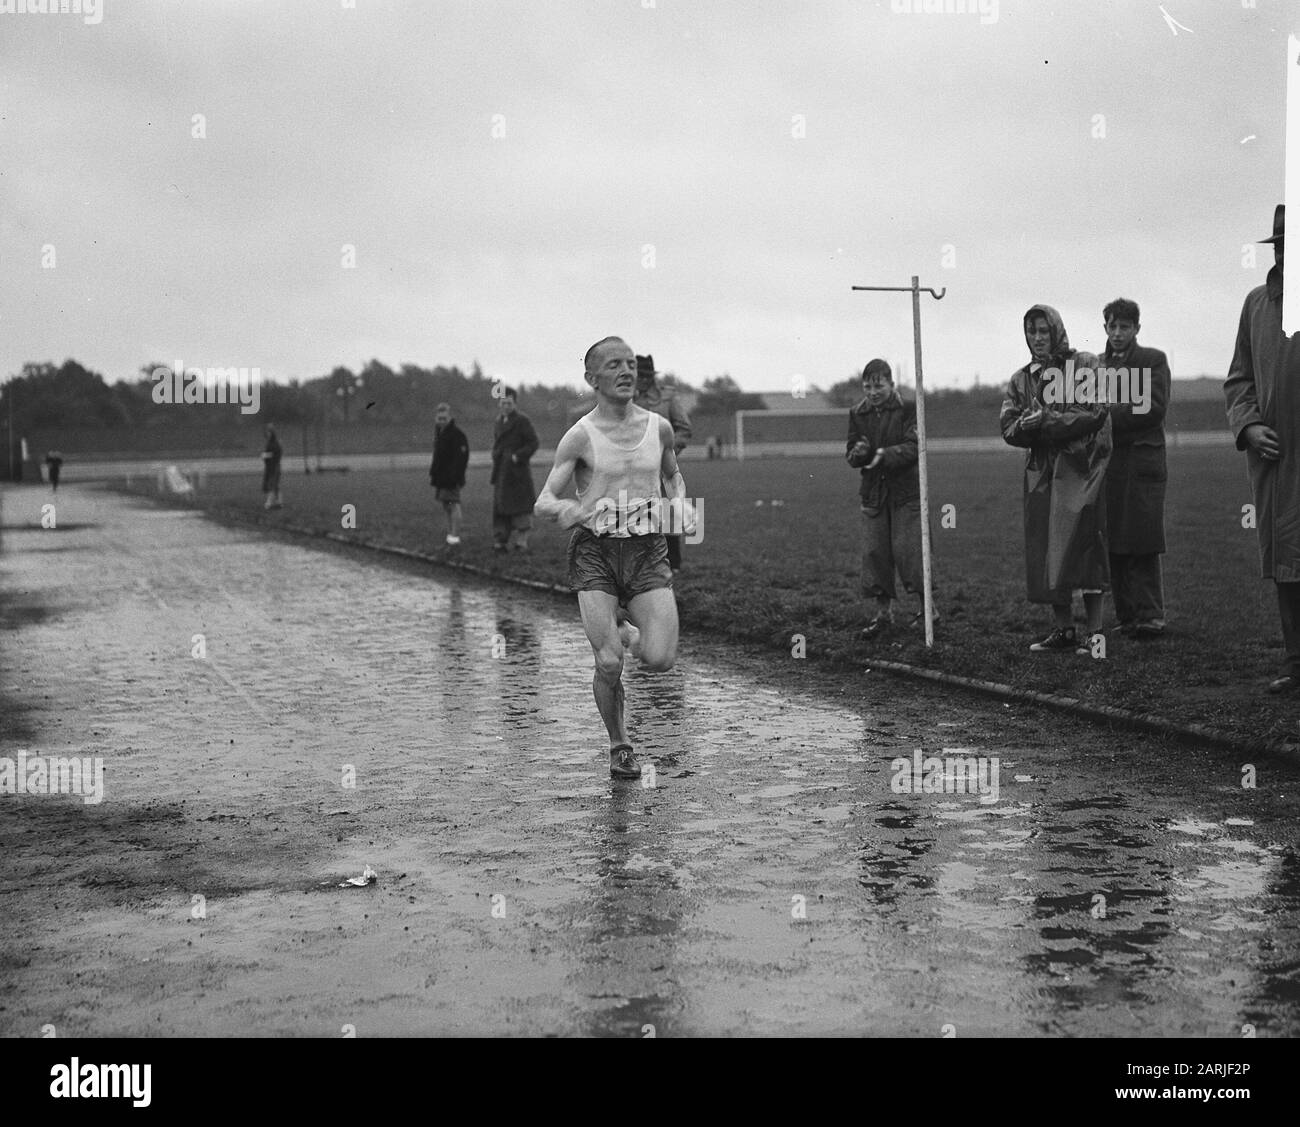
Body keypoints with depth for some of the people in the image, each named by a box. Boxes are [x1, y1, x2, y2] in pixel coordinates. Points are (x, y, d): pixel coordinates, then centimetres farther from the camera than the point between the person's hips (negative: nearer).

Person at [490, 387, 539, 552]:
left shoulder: (522, 420, -6)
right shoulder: (499, 420, 16)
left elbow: (533, 443, -9)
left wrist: (518, 456, -16)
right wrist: (496, 455, 8)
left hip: (517, 470, -7)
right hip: (501, 473, 7)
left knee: (520, 506, -4)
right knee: (500, 506, 5)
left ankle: (521, 541, 0)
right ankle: (501, 540, 9)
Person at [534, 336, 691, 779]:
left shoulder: (659, 427, 6)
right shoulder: (581, 436, -4)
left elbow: (673, 476, 25)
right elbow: (543, 501, -4)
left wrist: (679, 506, 4)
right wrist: (561, 508, -28)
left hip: (648, 550, 2)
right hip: (595, 550, -2)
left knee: (660, 660, -12)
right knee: (608, 665, -10)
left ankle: (629, 635, 25)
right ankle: (619, 746, 16)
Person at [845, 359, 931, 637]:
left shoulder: (908, 409, -5)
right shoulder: (858, 415, 9)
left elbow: (913, 447, -14)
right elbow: (850, 455, 9)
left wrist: (886, 454, -29)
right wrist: (857, 452, -15)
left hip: (906, 491, -4)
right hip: (873, 493, 4)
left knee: (906, 550, -6)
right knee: (874, 552, 2)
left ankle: (927, 607, 10)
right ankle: (883, 612, 12)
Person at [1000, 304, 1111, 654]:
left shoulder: (1085, 365, 3)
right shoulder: (1021, 379, 15)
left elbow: (1094, 412, -9)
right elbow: (1008, 428, 5)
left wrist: (1046, 422, -14)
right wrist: (1027, 424, -17)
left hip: (1080, 468, -4)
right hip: (1041, 473, 5)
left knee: (1083, 543, -10)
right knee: (1046, 550, 1)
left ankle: (1094, 629, -7)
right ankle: (1063, 628, 9)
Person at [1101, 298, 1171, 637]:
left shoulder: (1154, 360, 6)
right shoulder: (1096, 364, 18)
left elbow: (1155, 407, -5)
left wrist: (1112, 414, -10)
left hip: (1142, 460, -4)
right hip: (1106, 464, 4)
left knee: (1143, 545, -8)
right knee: (1114, 546, 2)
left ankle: (1150, 616, -7)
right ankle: (1127, 617, 5)